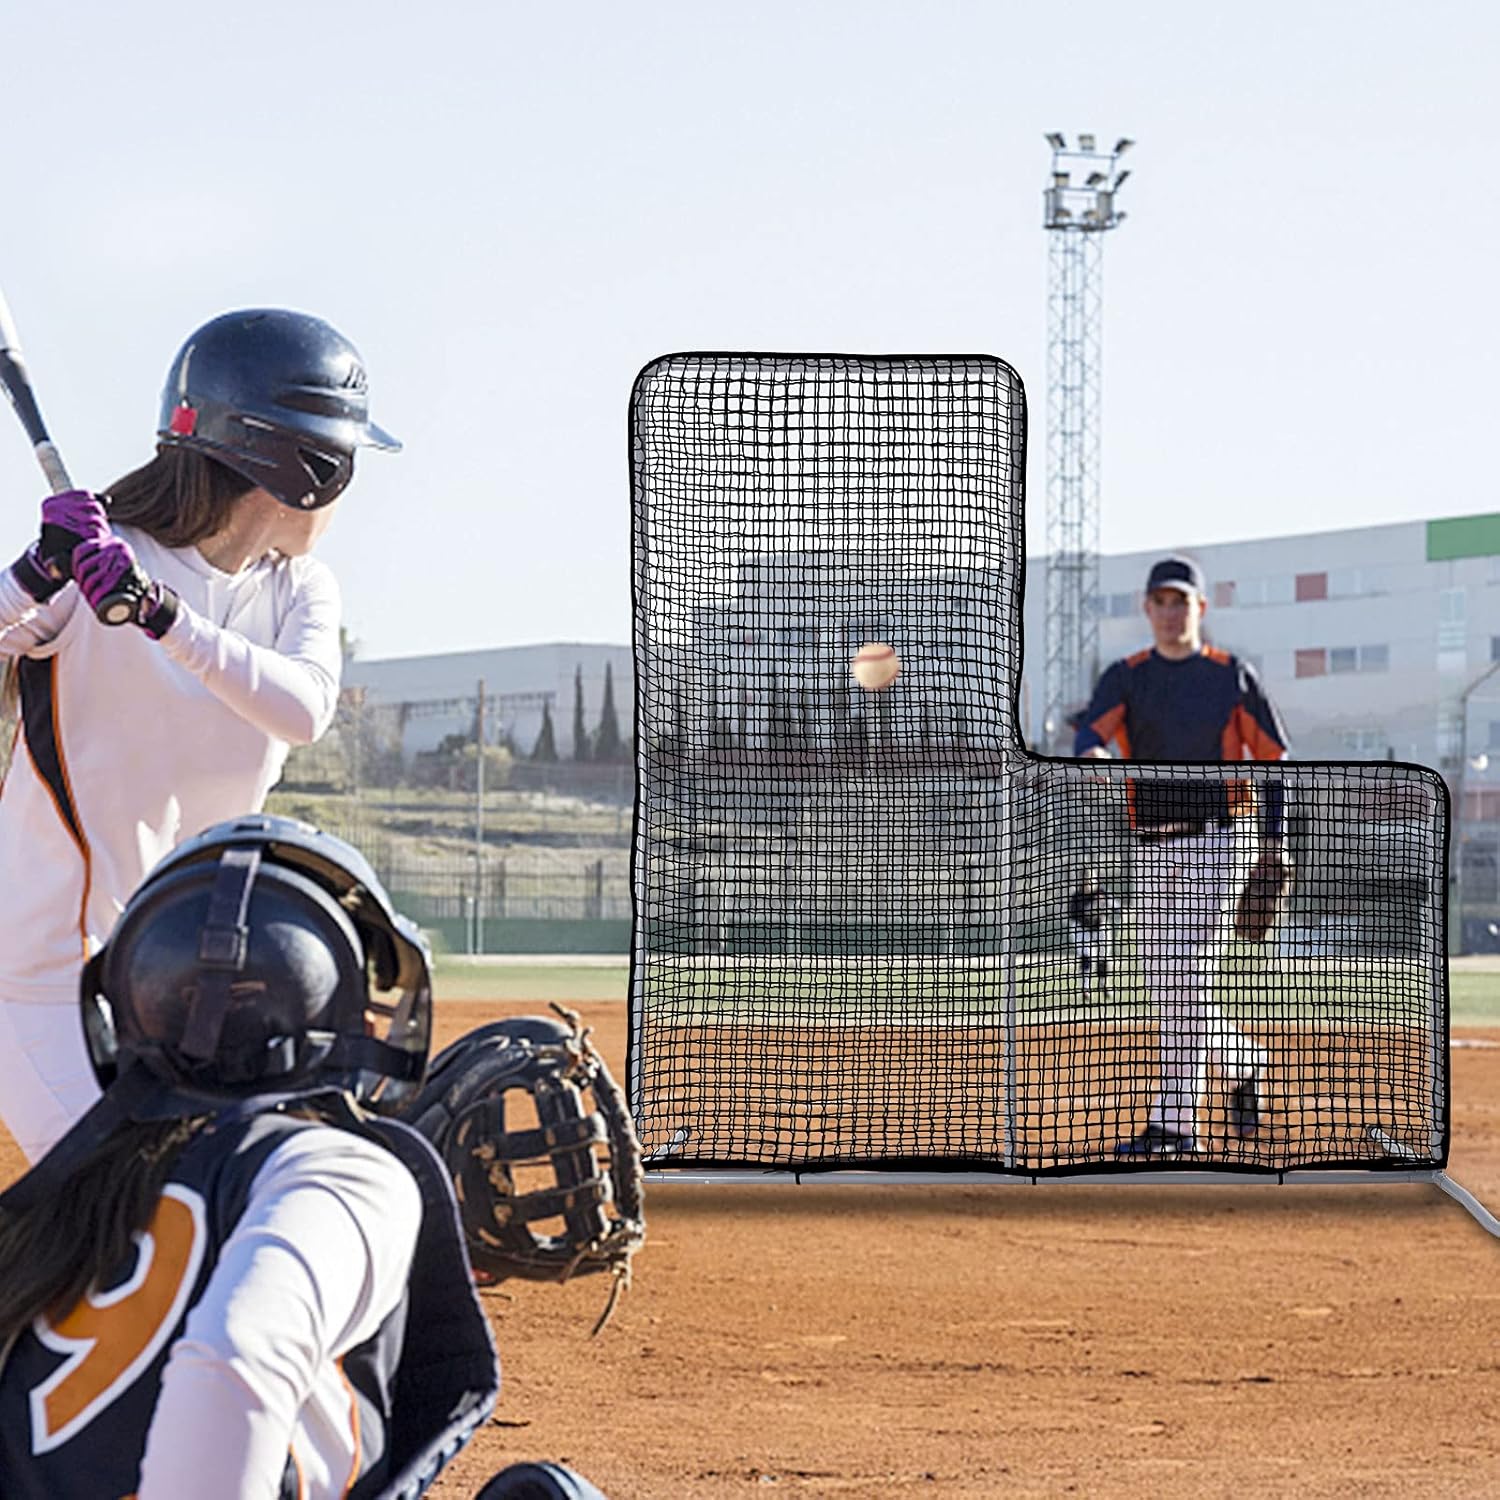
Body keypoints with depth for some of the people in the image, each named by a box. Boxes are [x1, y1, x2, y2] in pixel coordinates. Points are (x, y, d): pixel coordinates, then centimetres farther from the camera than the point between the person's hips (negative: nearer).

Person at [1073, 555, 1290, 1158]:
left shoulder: (1233, 676, 3)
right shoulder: (1125, 678, 7)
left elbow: (1273, 759, 6)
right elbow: (1090, 734, -11)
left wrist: (1273, 845, -2)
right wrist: (1094, 756, -36)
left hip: (1216, 841, -4)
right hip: (1150, 849, 4)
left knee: (1187, 978, -14)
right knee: (1168, 994, 7)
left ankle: (1173, 1125, -14)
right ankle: (1244, 1065, 33)